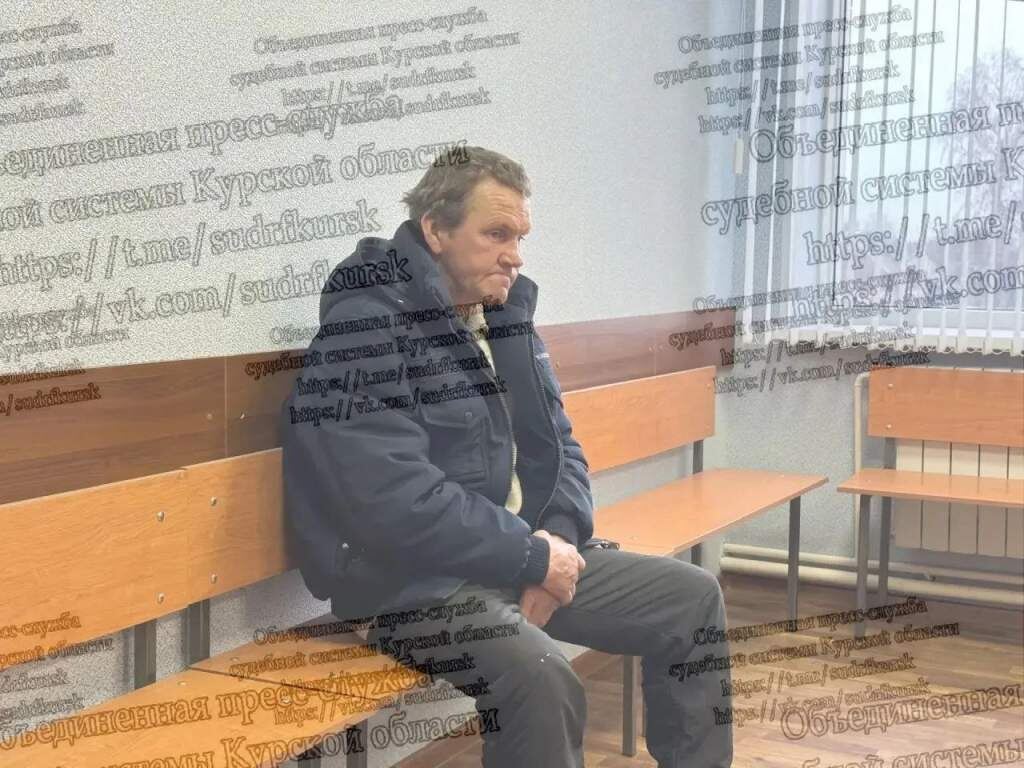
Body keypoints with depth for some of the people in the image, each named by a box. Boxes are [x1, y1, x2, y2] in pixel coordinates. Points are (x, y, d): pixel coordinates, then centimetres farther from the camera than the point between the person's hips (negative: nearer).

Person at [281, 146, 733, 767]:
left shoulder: (505, 309, 8)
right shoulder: (367, 328, -18)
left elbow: (557, 442, 13)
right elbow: (396, 501, -27)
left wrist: (558, 535, -8)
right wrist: (533, 554, -20)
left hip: (522, 554, 9)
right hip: (415, 578, -8)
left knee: (694, 599, 7)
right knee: (541, 676, -34)